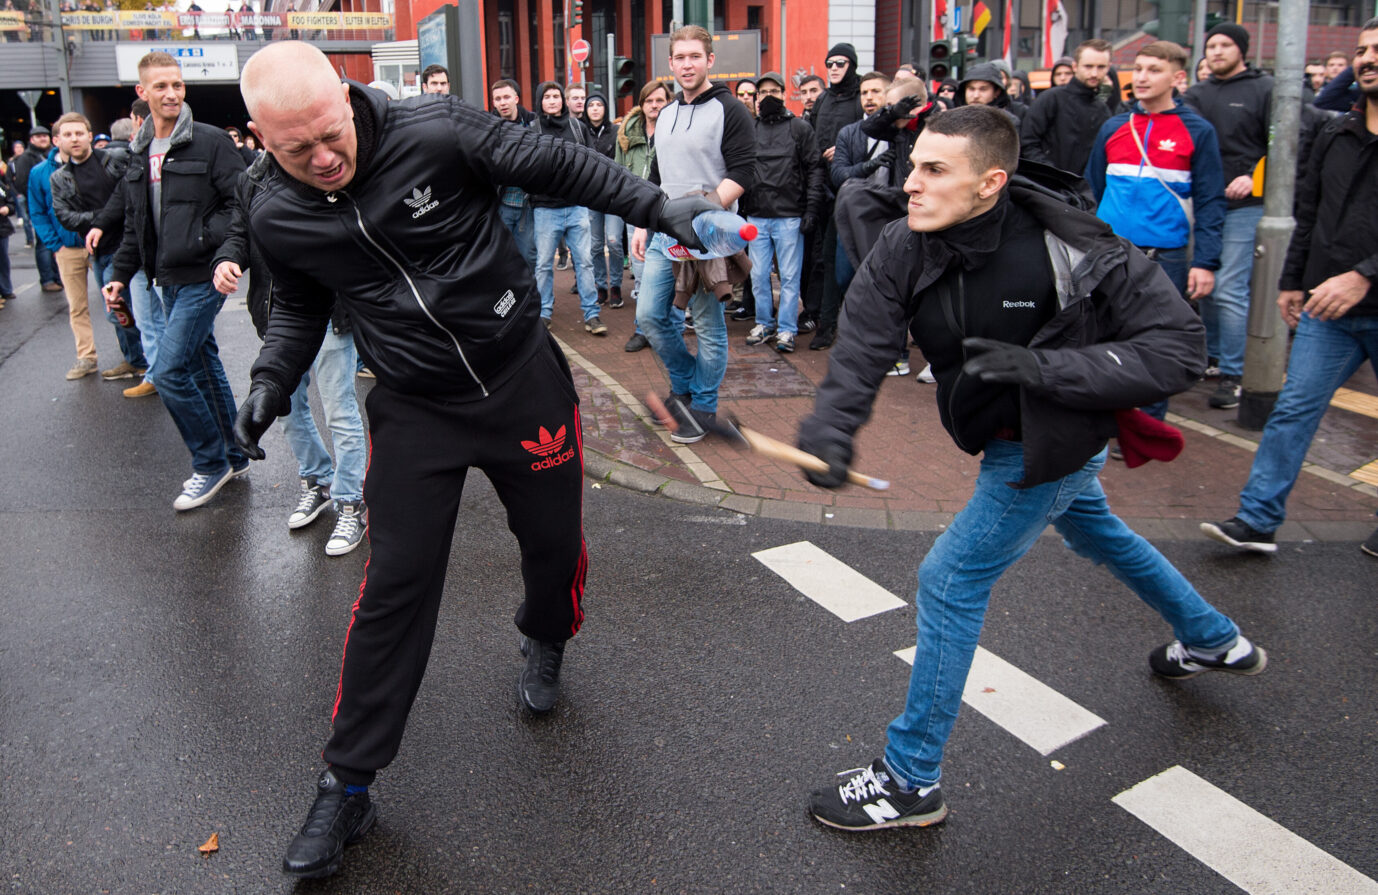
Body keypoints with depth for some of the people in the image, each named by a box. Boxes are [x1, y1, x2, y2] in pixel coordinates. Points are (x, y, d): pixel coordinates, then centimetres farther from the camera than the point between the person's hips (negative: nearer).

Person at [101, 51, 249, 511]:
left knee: (168, 371, -12)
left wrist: (205, 238, -22)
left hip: (202, 278, -7)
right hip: (169, 280, 7)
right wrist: (121, 273, 16)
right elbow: (134, 222, 20)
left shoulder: (211, 141, -9)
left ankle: (210, 463, 4)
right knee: (204, 367, 15)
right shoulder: (139, 152, 12)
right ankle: (231, 457, 27)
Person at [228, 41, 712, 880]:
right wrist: (273, 378, -5)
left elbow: (560, 164, -9)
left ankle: (546, 643, 50)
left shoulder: (436, 132, -18)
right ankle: (347, 785, 14)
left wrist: (661, 207, -11)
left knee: (555, 538, 13)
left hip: (523, 377, -1)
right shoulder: (277, 218, -7)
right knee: (395, 587, 0)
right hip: (414, 409, 1)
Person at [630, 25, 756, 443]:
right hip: (664, 235, 7)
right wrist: (642, 225, 16)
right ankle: (686, 384, 25)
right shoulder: (665, 115, 17)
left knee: (707, 324, 1)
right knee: (650, 315, 5)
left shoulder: (729, 111, -5)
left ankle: (703, 407, 14)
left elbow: (743, 173, -13)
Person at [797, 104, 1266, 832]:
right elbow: (862, 345, -26)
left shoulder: (1075, 254, -32)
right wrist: (830, 428, -45)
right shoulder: (904, 248, -17)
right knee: (1095, 532, 29)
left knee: (950, 582, -9)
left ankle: (910, 781, 7)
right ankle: (1215, 643, 59)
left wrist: (1045, 367, -38)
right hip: (1005, 435, 8)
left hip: (1051, 441, -8)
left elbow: (1179, 348, -27)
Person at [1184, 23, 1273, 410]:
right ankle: (1212, 356, 28)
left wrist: (1254, 176, -20)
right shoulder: (1198, 94, 14)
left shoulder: (1263, 89, -1)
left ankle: (1232, 375, -5)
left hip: (1244, 205, -6)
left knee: (1229, 289, -11)